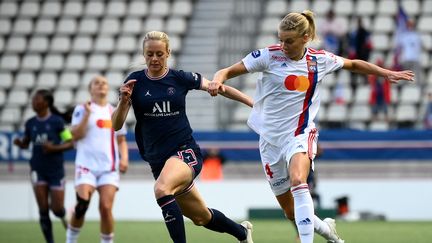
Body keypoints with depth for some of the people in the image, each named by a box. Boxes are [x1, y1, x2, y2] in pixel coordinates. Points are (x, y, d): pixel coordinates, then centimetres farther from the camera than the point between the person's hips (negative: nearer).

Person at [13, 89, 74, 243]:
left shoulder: (57, 121, -9)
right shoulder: (31, 123, 3)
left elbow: (70, 143, -6)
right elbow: (26, 143, 15)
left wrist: (54, 148, -22)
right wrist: (19, 143, -8)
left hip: (56, 169, -3)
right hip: (38, 170, 3)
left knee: (57, 209, -1)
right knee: (43, 210, -5)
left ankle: (63, 216, 37)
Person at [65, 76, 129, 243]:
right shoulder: (82, 109, 3)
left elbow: (121, 140, 19)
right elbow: (76, 136, -8)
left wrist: (124, 158, 2)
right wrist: (87, 114, -14)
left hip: (109, 168, 3)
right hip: (86, 165, -3)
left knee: (106, 208, -9)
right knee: (82, 205, -15)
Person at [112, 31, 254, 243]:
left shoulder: (180, 78, -3)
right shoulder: (135, 82, 0)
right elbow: (116, 125, -4)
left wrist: (252, 102, 8)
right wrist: (124, 100, -22)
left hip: (185, 152, -4)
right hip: (157, 159, 4)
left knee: (162, 189, -36)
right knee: (201, 218, 15)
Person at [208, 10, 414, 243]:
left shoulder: (320, 59, -2)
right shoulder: (269, 55, -8)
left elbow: (354, 64, 16)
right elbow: (228, 71, -10)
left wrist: (387, 73, 12)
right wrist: (217, 81, -31)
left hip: (300, 135, -1)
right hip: (270, 137, 1)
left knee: (298, 182, -34)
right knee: (292, 213, 7)